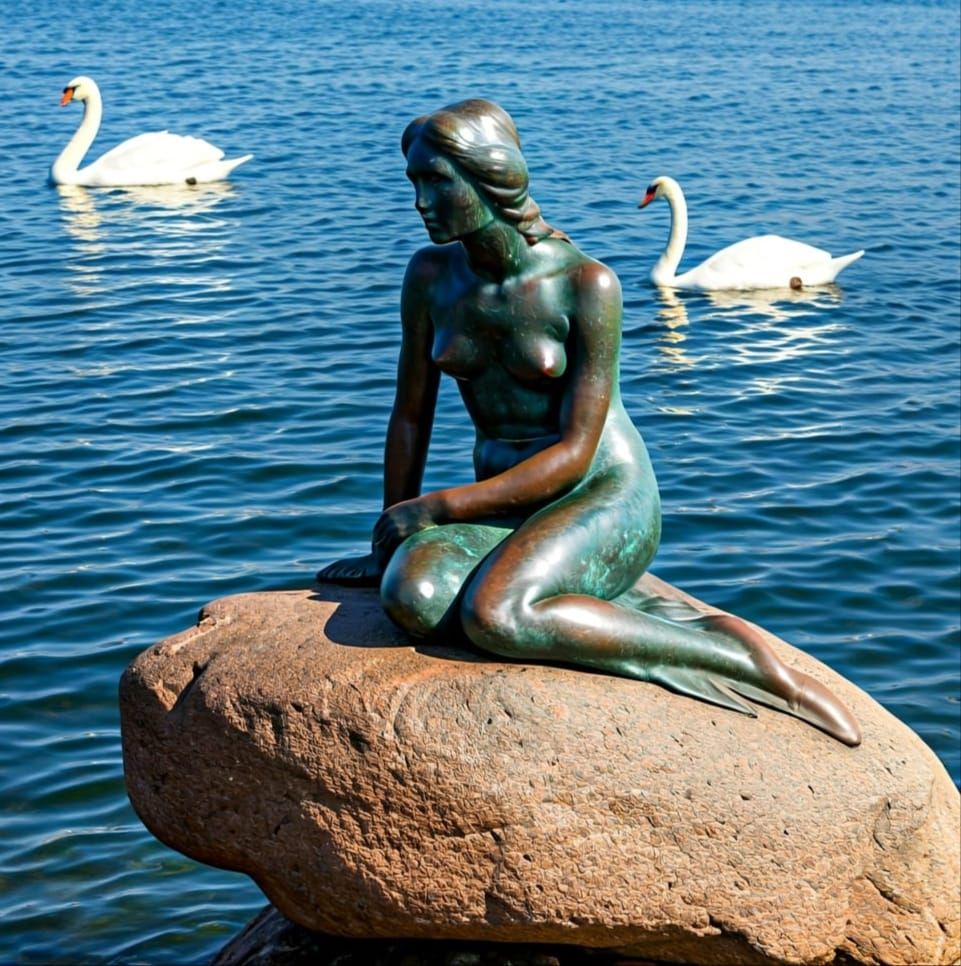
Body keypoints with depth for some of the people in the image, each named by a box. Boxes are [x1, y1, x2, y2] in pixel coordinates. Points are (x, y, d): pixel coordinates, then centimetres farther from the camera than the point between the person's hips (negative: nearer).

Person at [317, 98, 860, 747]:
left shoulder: (586, 284, -16)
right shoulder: (432, 275, 0)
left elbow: (575, 451, -16)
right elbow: (411, 415, 9)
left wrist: (437, 508, -17)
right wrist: (392, 542, 13)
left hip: (604, 502, -5)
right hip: (503, 504, 5)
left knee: (493, 615, -35)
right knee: (411, 597, -29)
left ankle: (741, 657, -23)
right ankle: (627, 616, -14)